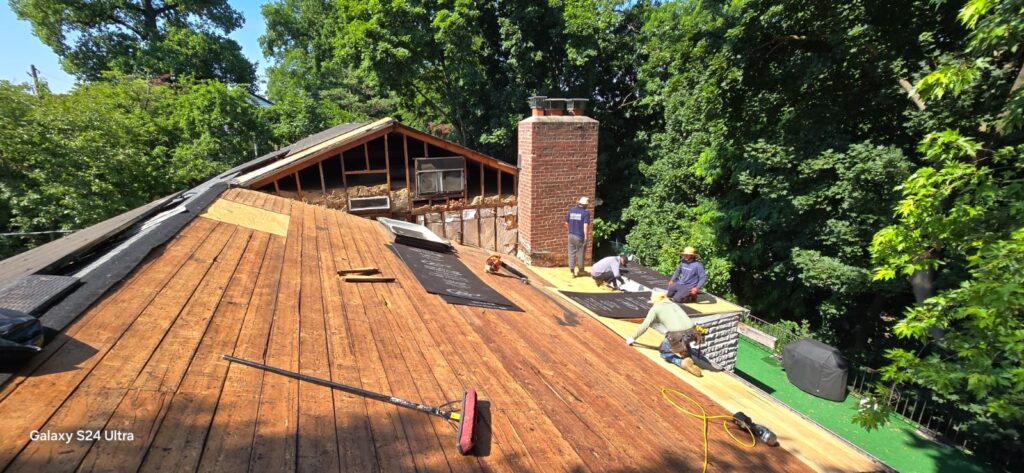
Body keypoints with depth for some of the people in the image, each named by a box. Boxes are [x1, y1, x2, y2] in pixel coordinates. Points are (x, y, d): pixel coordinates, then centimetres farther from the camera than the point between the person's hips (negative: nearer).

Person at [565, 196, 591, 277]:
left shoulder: (571, 211, 3)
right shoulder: (586, 213, -12)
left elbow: (566, 223, 8)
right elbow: (585, 226, -19)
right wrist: (586, 236, -15)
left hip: (571, 235, 4)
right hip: (580, 236, -4)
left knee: (571, 253, 9)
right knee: (581, 254, 11)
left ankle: (571, 271, 8)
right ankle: (581, 270, 24)